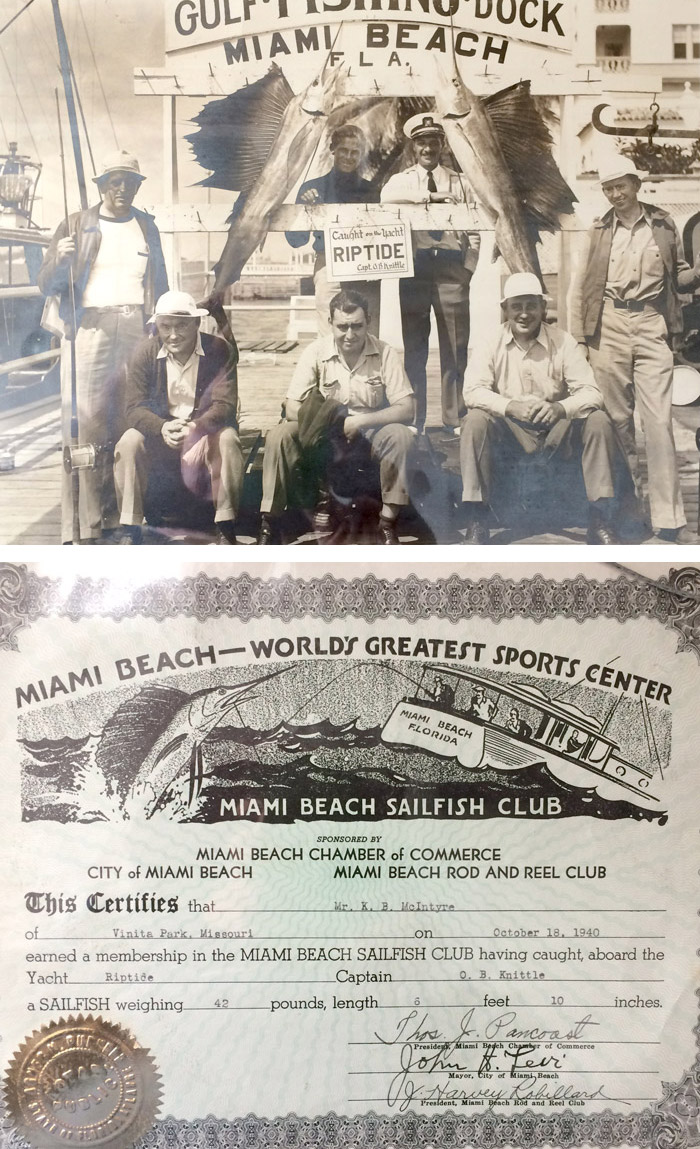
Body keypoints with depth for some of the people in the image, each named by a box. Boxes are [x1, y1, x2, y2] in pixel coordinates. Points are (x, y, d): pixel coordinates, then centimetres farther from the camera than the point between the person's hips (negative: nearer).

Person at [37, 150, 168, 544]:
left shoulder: (147, 227, 19)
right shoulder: (76, 226, 11)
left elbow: (159, 284, 22)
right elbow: (47, 285, 7)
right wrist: (60, 260, -14)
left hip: (137, 329, 3)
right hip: (90, 327, -2)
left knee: (134, 423, -5)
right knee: (85, 422, -11)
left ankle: (124, 515, -1)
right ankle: (83, 528, -11)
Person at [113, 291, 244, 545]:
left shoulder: (219, 351, -10)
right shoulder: (145, 353, -5)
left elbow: (225, 405, -18)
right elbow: (134, 408, -10)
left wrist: (195, 426, -39)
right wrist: (163, 428, -33)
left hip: (205, 434, -1)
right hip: (160, 437, 2)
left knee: (228, 439, -33)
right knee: (128, 443, -27)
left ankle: (225, 530, -24)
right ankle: (129, 531, -17)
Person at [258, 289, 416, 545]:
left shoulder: (385, 354, -9)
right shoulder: (315, 352, -7)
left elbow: (407, 409, -14)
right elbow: (292, 408, -10)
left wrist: (359, 421, -25)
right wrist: (317, 418, -32)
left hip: (370, 434, 0)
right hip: (323, 437, 1)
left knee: (400, 436, -31)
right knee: (279, 435, -25)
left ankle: (388, 524, -22)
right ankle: (269, 524, -17)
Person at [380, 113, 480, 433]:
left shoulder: (459, 183, 15)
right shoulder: (400, 180, 11)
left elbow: (474, 231, 11)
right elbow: (387, 197, -13)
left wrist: (467, 268, -2)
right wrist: (430, 196, -18)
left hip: (452, 269, 1)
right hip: (414, 270, -1)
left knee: (455, 352, -1)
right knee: (413, 351, 1)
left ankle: (454, 422, 5)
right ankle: (414, 424, 7)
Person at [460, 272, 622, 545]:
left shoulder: (563, 342, -3)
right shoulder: (490, 344, -3)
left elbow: (590, 392, -10)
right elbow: (473, 391, -15)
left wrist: (561, 408, -32)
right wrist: (510, 406, -33)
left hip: (556, 431, 1)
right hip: (510, 432, -1)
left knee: (598, 421, -24)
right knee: (475, 421, -28)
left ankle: (600, 520, -17)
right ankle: (476, 522, -24)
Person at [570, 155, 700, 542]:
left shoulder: (663, 225, 9)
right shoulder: (599, 230, 10)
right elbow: (583, 286, 9)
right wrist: (580, 337, 3)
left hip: (651, 326, -1)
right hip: (609, 327, 1)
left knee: (658, 421, -9)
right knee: (617, 418, 6)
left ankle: (668, 520, -8)